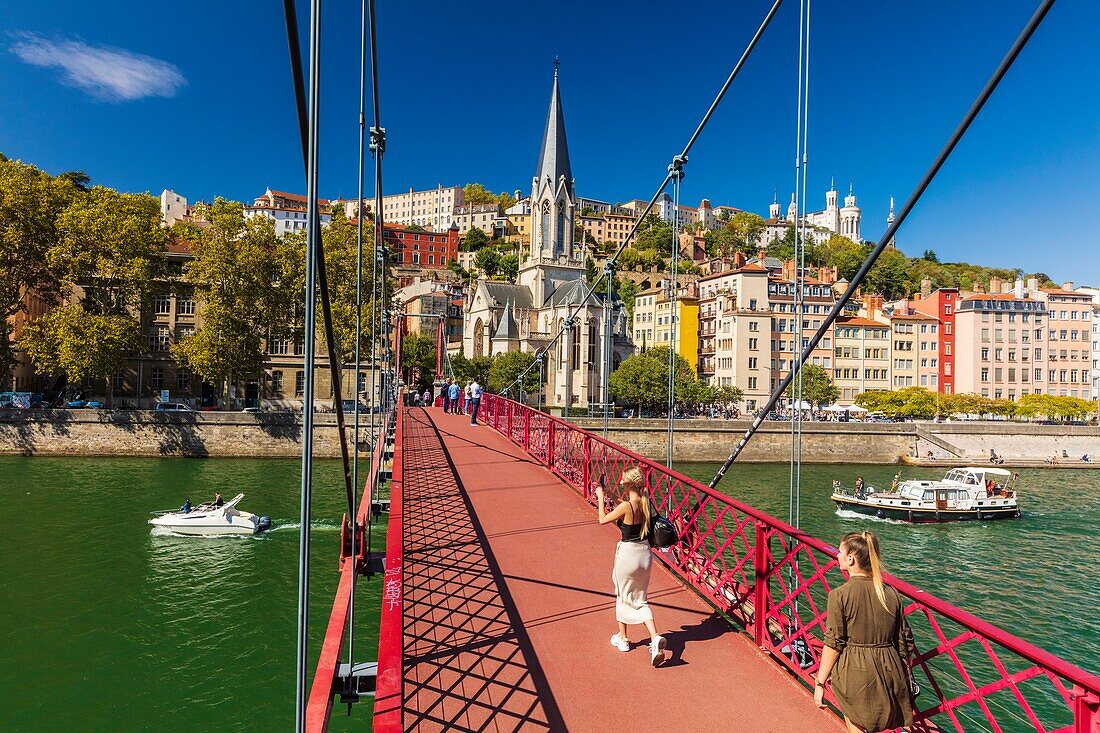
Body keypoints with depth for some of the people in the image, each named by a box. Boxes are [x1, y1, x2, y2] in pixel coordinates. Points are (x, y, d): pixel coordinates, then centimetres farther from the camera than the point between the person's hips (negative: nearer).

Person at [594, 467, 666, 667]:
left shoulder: (626, 506, -22)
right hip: (645, 552, 6)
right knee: (640, 600, 16)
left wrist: (600, 497, 2)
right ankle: (655, 638, -2)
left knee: (623, 597, 17)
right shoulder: (645, 503, -1)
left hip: (627, 553, -6)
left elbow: (603, 520, -9)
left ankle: (622, 638, 33)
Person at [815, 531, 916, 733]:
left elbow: (833, 644, -13)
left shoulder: (839, 595, -15)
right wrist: (904, 681, 21)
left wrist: (820, 683, -4)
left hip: (855, 673, -5)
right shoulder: (891, 594, -1)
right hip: (889, 671, 5)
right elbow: (904, 643, 6)